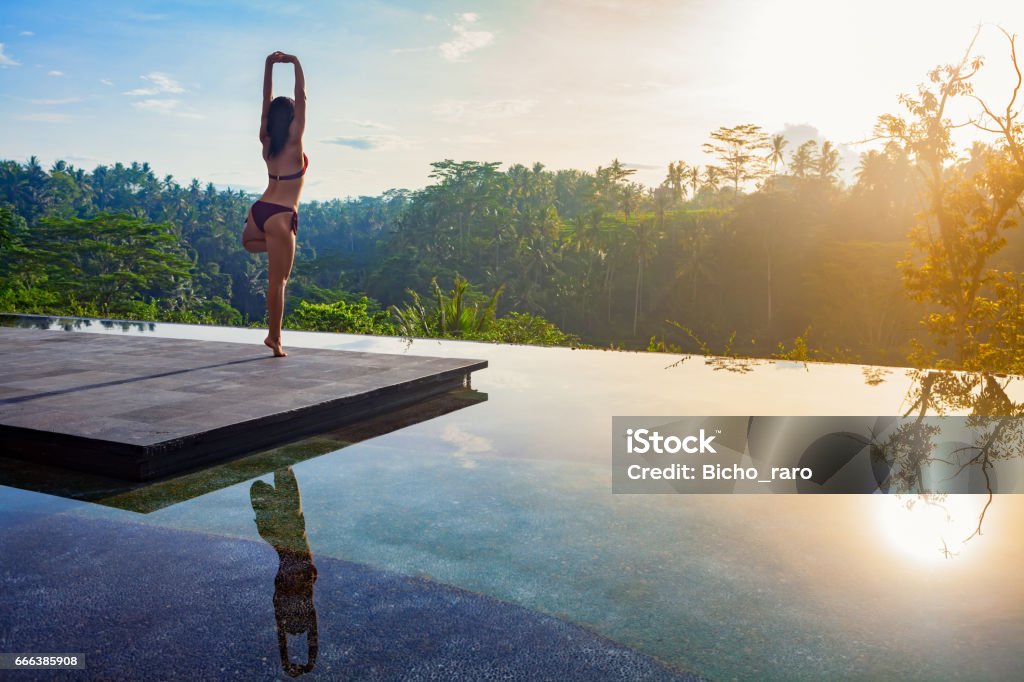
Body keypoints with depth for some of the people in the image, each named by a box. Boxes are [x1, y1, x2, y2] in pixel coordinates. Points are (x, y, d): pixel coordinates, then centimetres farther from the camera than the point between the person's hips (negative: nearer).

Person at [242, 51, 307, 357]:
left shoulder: (266, 139, 9)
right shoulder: (293, 141, -7)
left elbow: (266, 100, 15)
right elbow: (301, 99, -5)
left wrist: (269, 66, 15)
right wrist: (295, 63, 0)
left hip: (258, 211, 6)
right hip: (280, 216, -6)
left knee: (248, 241, 44)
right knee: (277, 281, -3)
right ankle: (274, 338, 0)